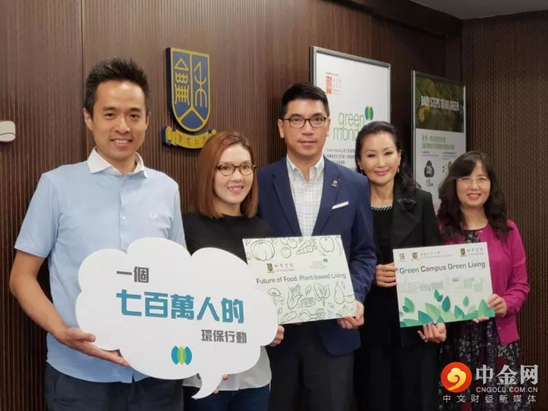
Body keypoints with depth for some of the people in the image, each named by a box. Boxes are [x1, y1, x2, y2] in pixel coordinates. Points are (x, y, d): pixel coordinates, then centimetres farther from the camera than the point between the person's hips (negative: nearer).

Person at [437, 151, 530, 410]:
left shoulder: (507, 230, 6)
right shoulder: (439, 230, -2)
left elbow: (521, 284, 7)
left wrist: (505, 305, -12)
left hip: (498, 338, 2)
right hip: (453, 338, -2)